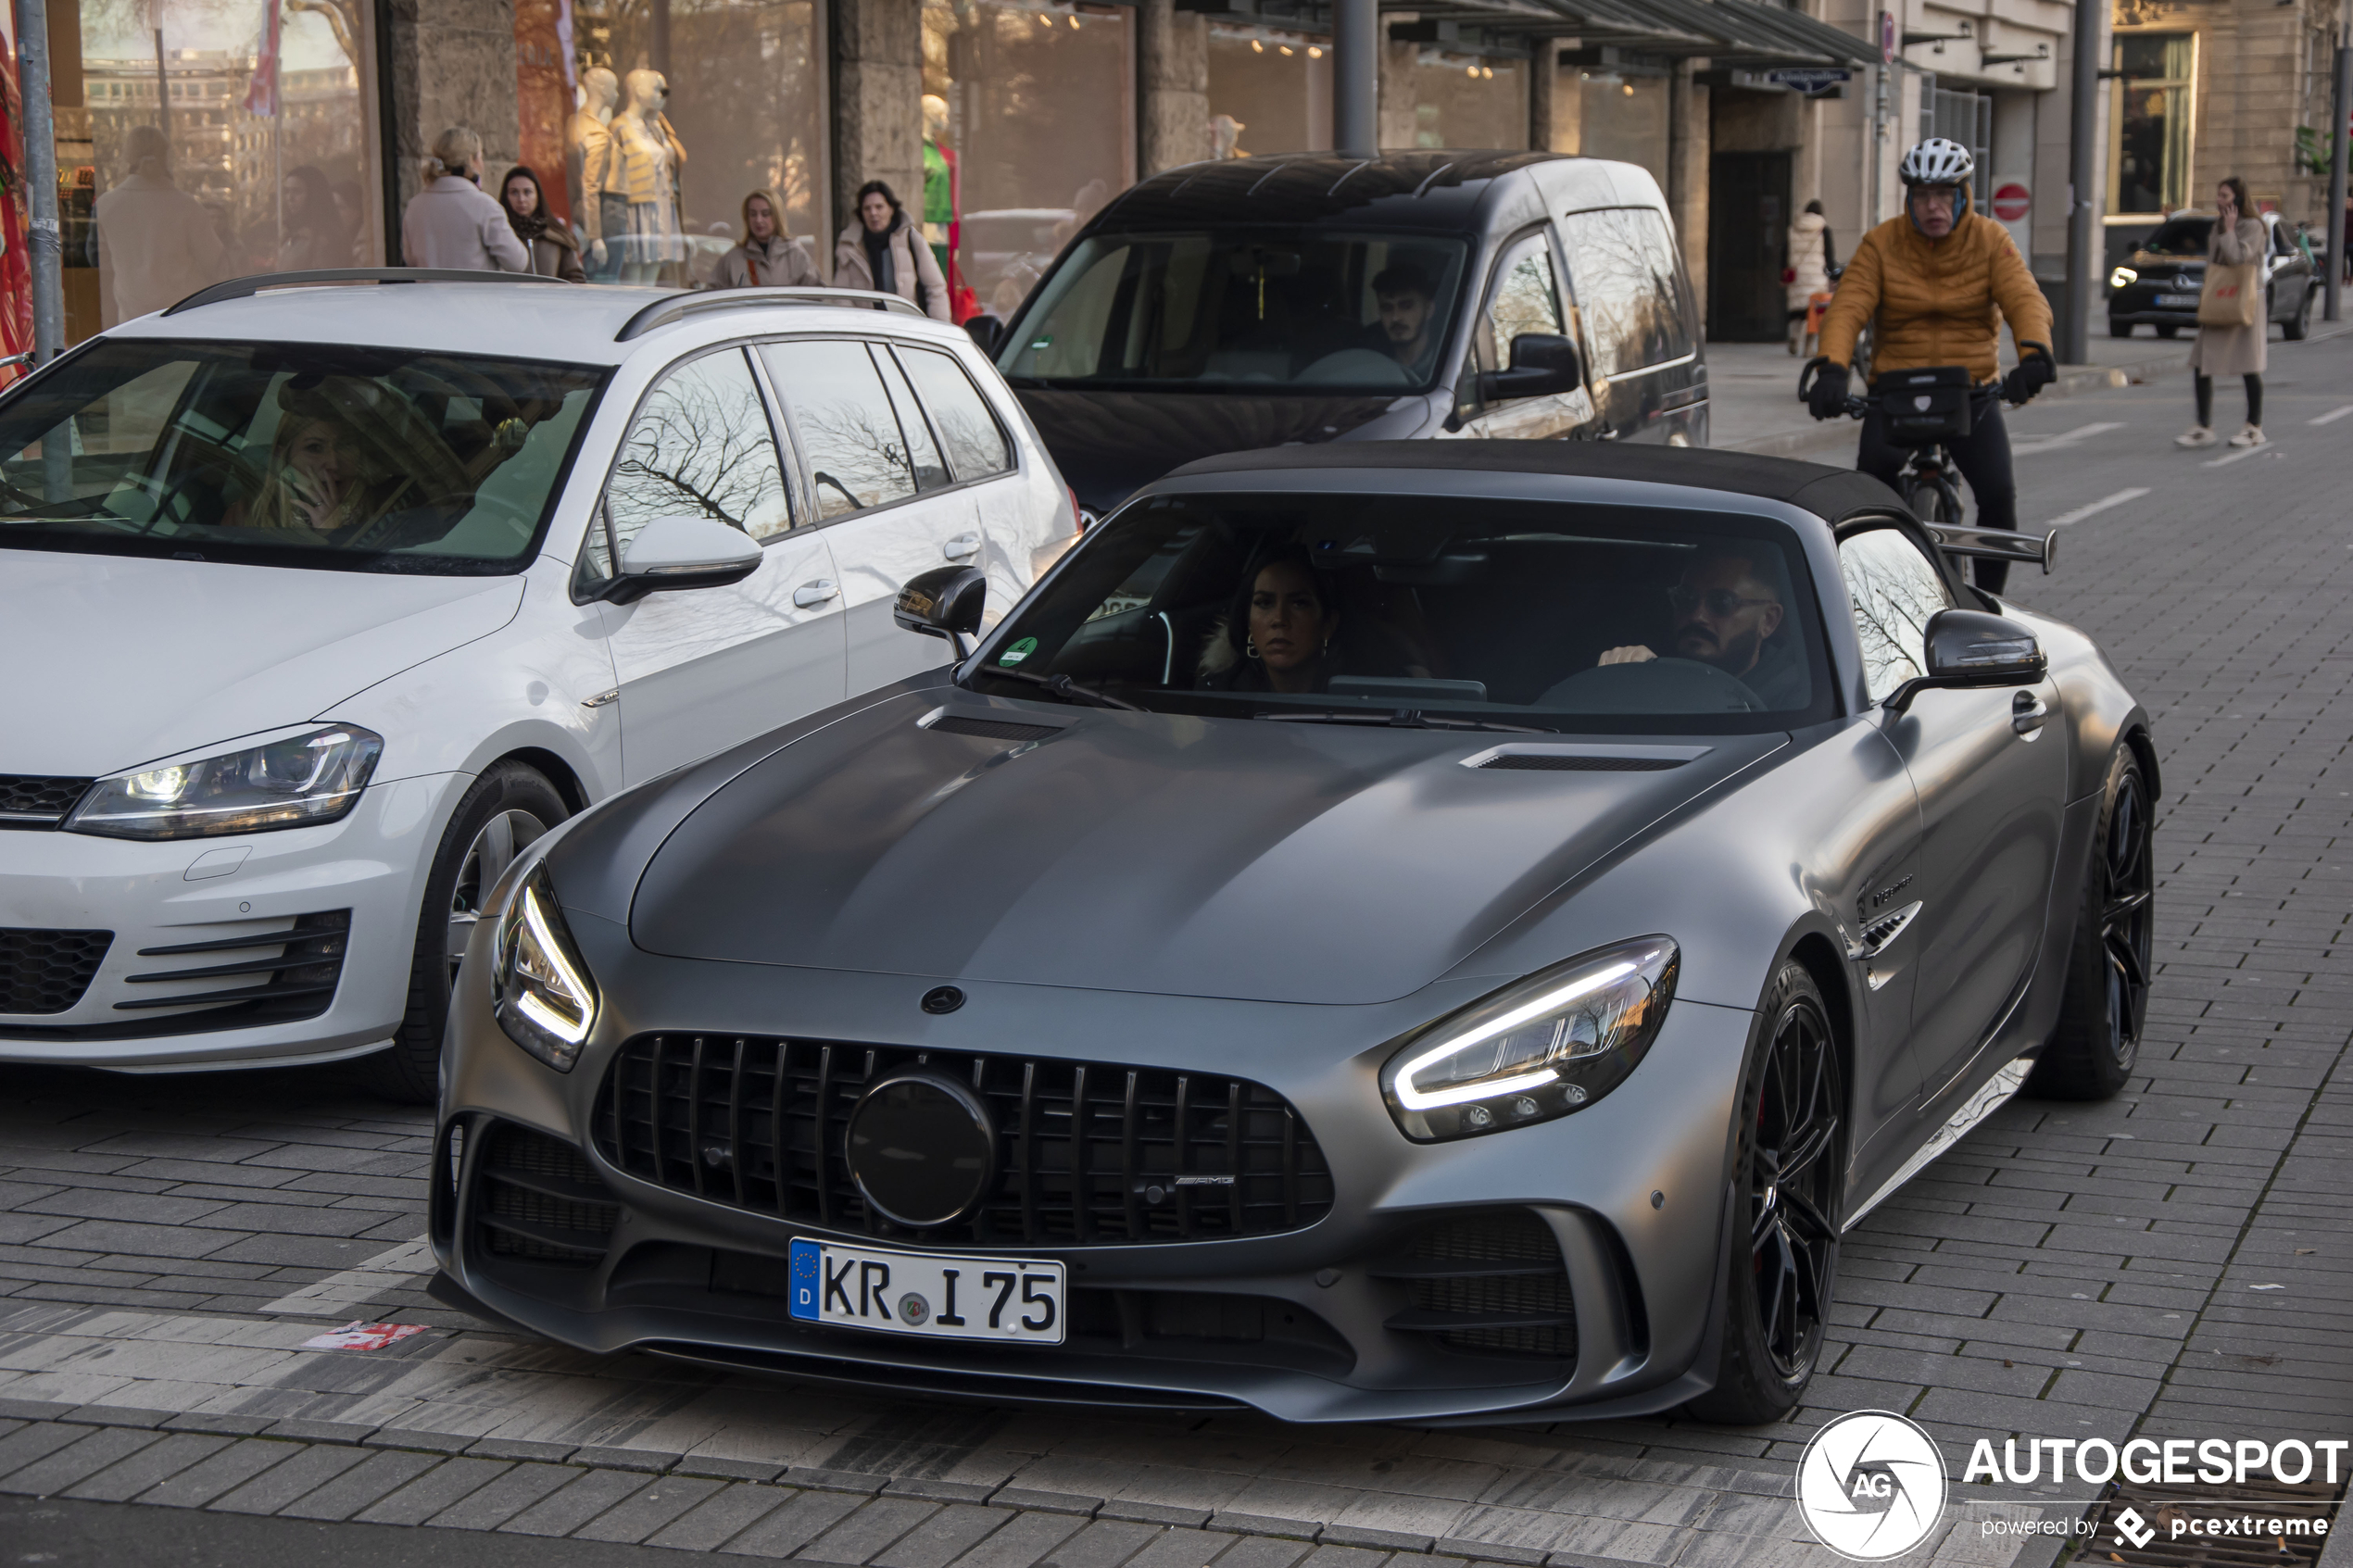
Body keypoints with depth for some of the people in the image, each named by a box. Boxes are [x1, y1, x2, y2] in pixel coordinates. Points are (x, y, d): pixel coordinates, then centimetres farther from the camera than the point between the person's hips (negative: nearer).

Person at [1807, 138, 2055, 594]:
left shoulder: (1990, 240, -1)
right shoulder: (1881, 244, -2)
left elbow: (2026, 301, -15)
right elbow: (1848, 307, -14)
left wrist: (2034, 355, -37)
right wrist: (1832, 368, -34)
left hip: (1973, 392, 0)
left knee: (1998, 493, -17)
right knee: (1874, 474, -27)